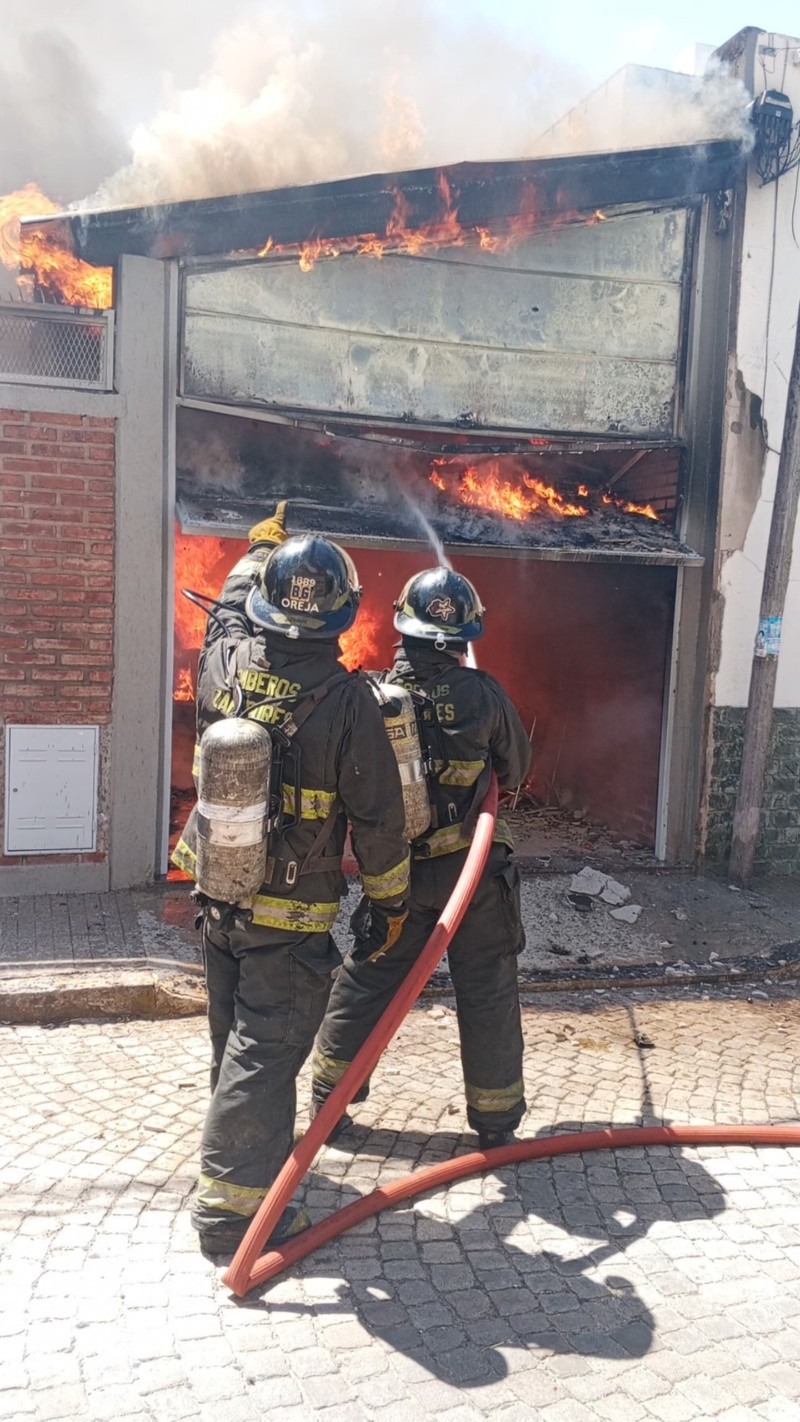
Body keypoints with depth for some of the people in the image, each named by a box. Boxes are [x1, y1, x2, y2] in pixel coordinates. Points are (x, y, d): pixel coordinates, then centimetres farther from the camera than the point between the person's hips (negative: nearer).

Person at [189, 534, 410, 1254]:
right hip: (293, 913, -6)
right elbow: (377, 816, -14)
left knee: (234, 1039, 22)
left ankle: (253, 1147, 44)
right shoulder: (347, 697, -20)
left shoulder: (222, 663, -7)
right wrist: (390, 899, 0)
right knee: (264, 1051, 3)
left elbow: (232, 619, 20)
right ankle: (231, 1202, 11)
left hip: (220, 896, 6)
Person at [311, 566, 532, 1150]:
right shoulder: (484, 694, -12)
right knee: (488, 993, 11)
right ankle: (496, 1122, 22)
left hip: (396, 871, 2)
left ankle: (328, 1100, 29)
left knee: (366, 983, 17)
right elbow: (516, 769, 3)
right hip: (473, 873, -2)